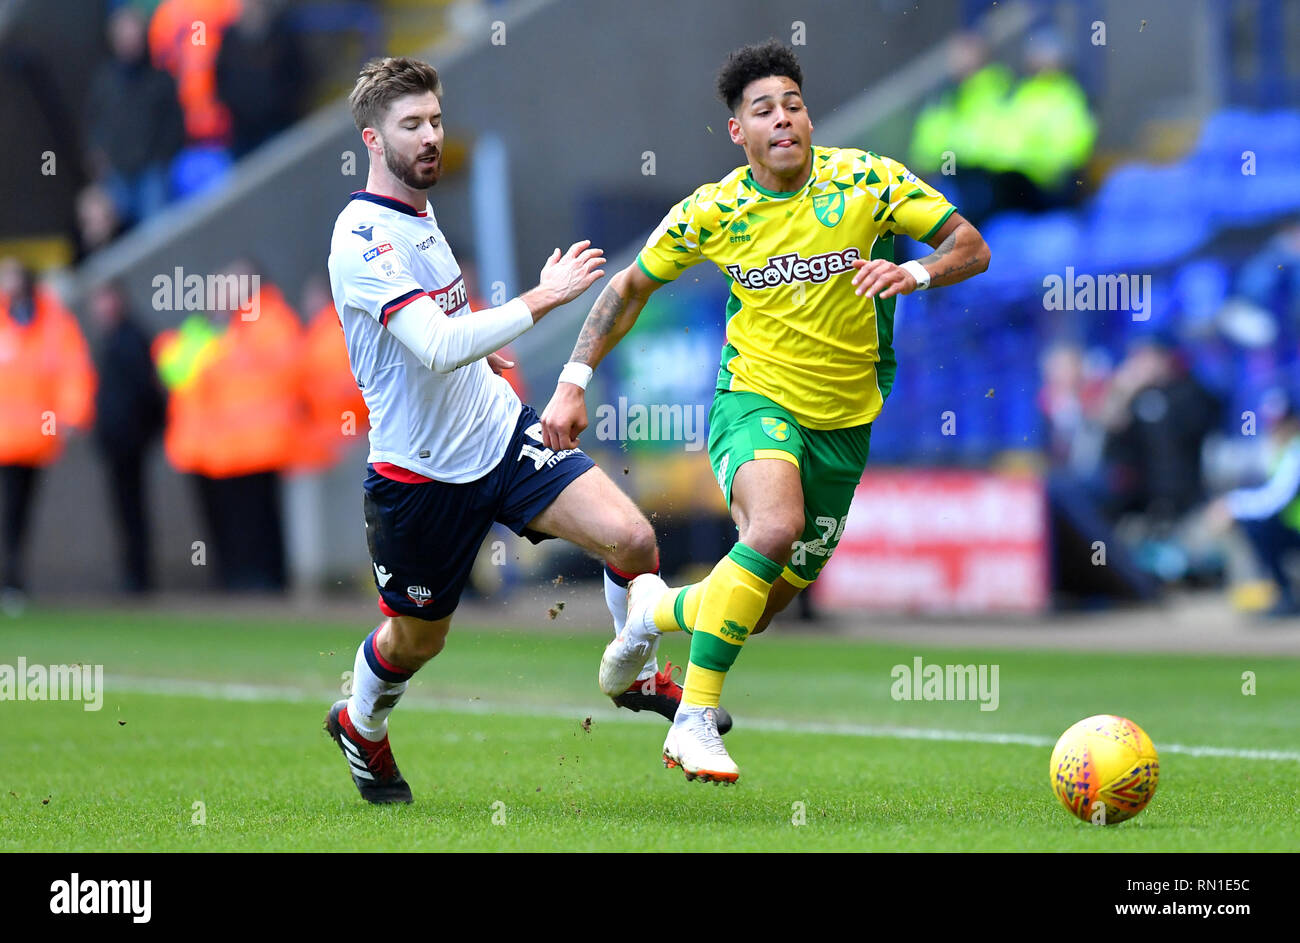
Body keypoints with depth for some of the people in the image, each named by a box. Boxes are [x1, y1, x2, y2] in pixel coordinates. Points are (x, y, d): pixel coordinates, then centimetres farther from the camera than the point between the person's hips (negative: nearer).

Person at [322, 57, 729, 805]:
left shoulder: (418, 209, 6)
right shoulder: (363, 239, -23)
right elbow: (435, 349, -35)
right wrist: (541, 301, -37)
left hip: (499, 428, 7)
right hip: (422, 470, -7)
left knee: (631, 538, -12)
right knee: (417, 637, 11)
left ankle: (639, 676, 15)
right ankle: (360, 726, 45)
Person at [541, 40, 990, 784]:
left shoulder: (867, 180, -10)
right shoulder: (713, 211, -8)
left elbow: (972, 248, -9)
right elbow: (632, 285, 6)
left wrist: (916, 273, -30)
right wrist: (575, 382, -3)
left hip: (845, 422, 3)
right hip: (756, 400, -3)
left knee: (761, 607, 10)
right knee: (775, 526, -35)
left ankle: (659, 608, 45)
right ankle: (695, 723, -25)